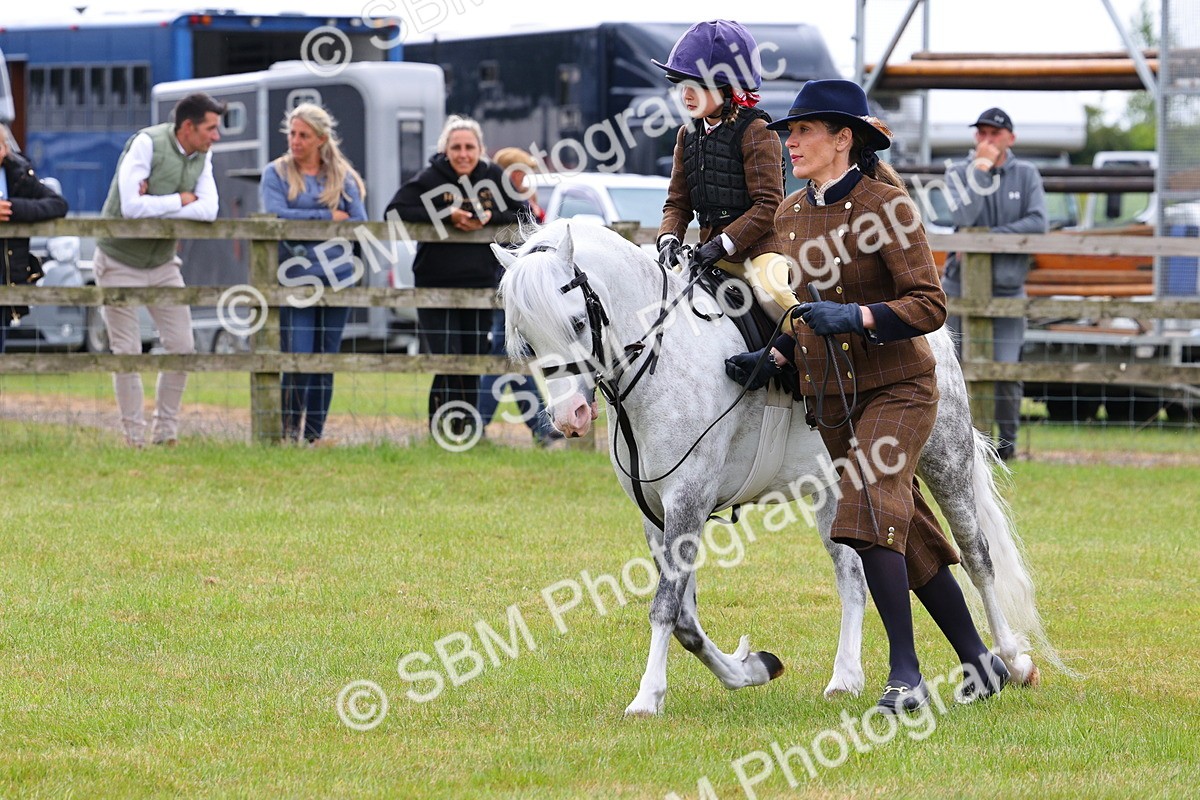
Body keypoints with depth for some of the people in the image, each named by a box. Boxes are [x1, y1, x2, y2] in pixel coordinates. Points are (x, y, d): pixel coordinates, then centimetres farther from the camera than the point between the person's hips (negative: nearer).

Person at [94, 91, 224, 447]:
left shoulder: (202, 155, -1)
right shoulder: (146, 144, -21)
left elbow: (208, 210, -13)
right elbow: (131, 207, -29)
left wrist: (154, 207, -22)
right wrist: (180, 200, -18)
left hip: (163, 263, 6)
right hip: (120, 262, -6)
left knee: (182, 347, 2)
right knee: (127, 353, -2)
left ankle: (166, 433, 13)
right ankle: (134, 437, 6)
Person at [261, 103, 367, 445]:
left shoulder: (343, 176, 11)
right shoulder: (276, 173, 5)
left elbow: (359, 223, 1)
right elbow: (276, 217, -11)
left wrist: (304, 222, -7)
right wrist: (329, 217, -8)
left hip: (336, 279, 3)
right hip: (293, 280, -3)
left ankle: (315, 433, 12)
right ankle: (290, 429, 1)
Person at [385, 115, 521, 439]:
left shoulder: (494, 177, 4)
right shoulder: (431, 178, -5)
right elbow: (396, 210, -13)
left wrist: (490, 217, -13)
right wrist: (447, 216, -20)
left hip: (480, 287, 3)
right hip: (436, 287, -3)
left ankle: (468, 427, 17)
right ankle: (441, 428, -5)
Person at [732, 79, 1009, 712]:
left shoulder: (885, 205, -12)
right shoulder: (788, 216, 8)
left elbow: (929, 305, -16)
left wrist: (855, 318, -28)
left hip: (896, 388, -7)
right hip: (829, 400, 7)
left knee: (868, 511, -24)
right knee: (909, 538, 11)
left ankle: (905, 677, -20)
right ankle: (981, 664, 22)